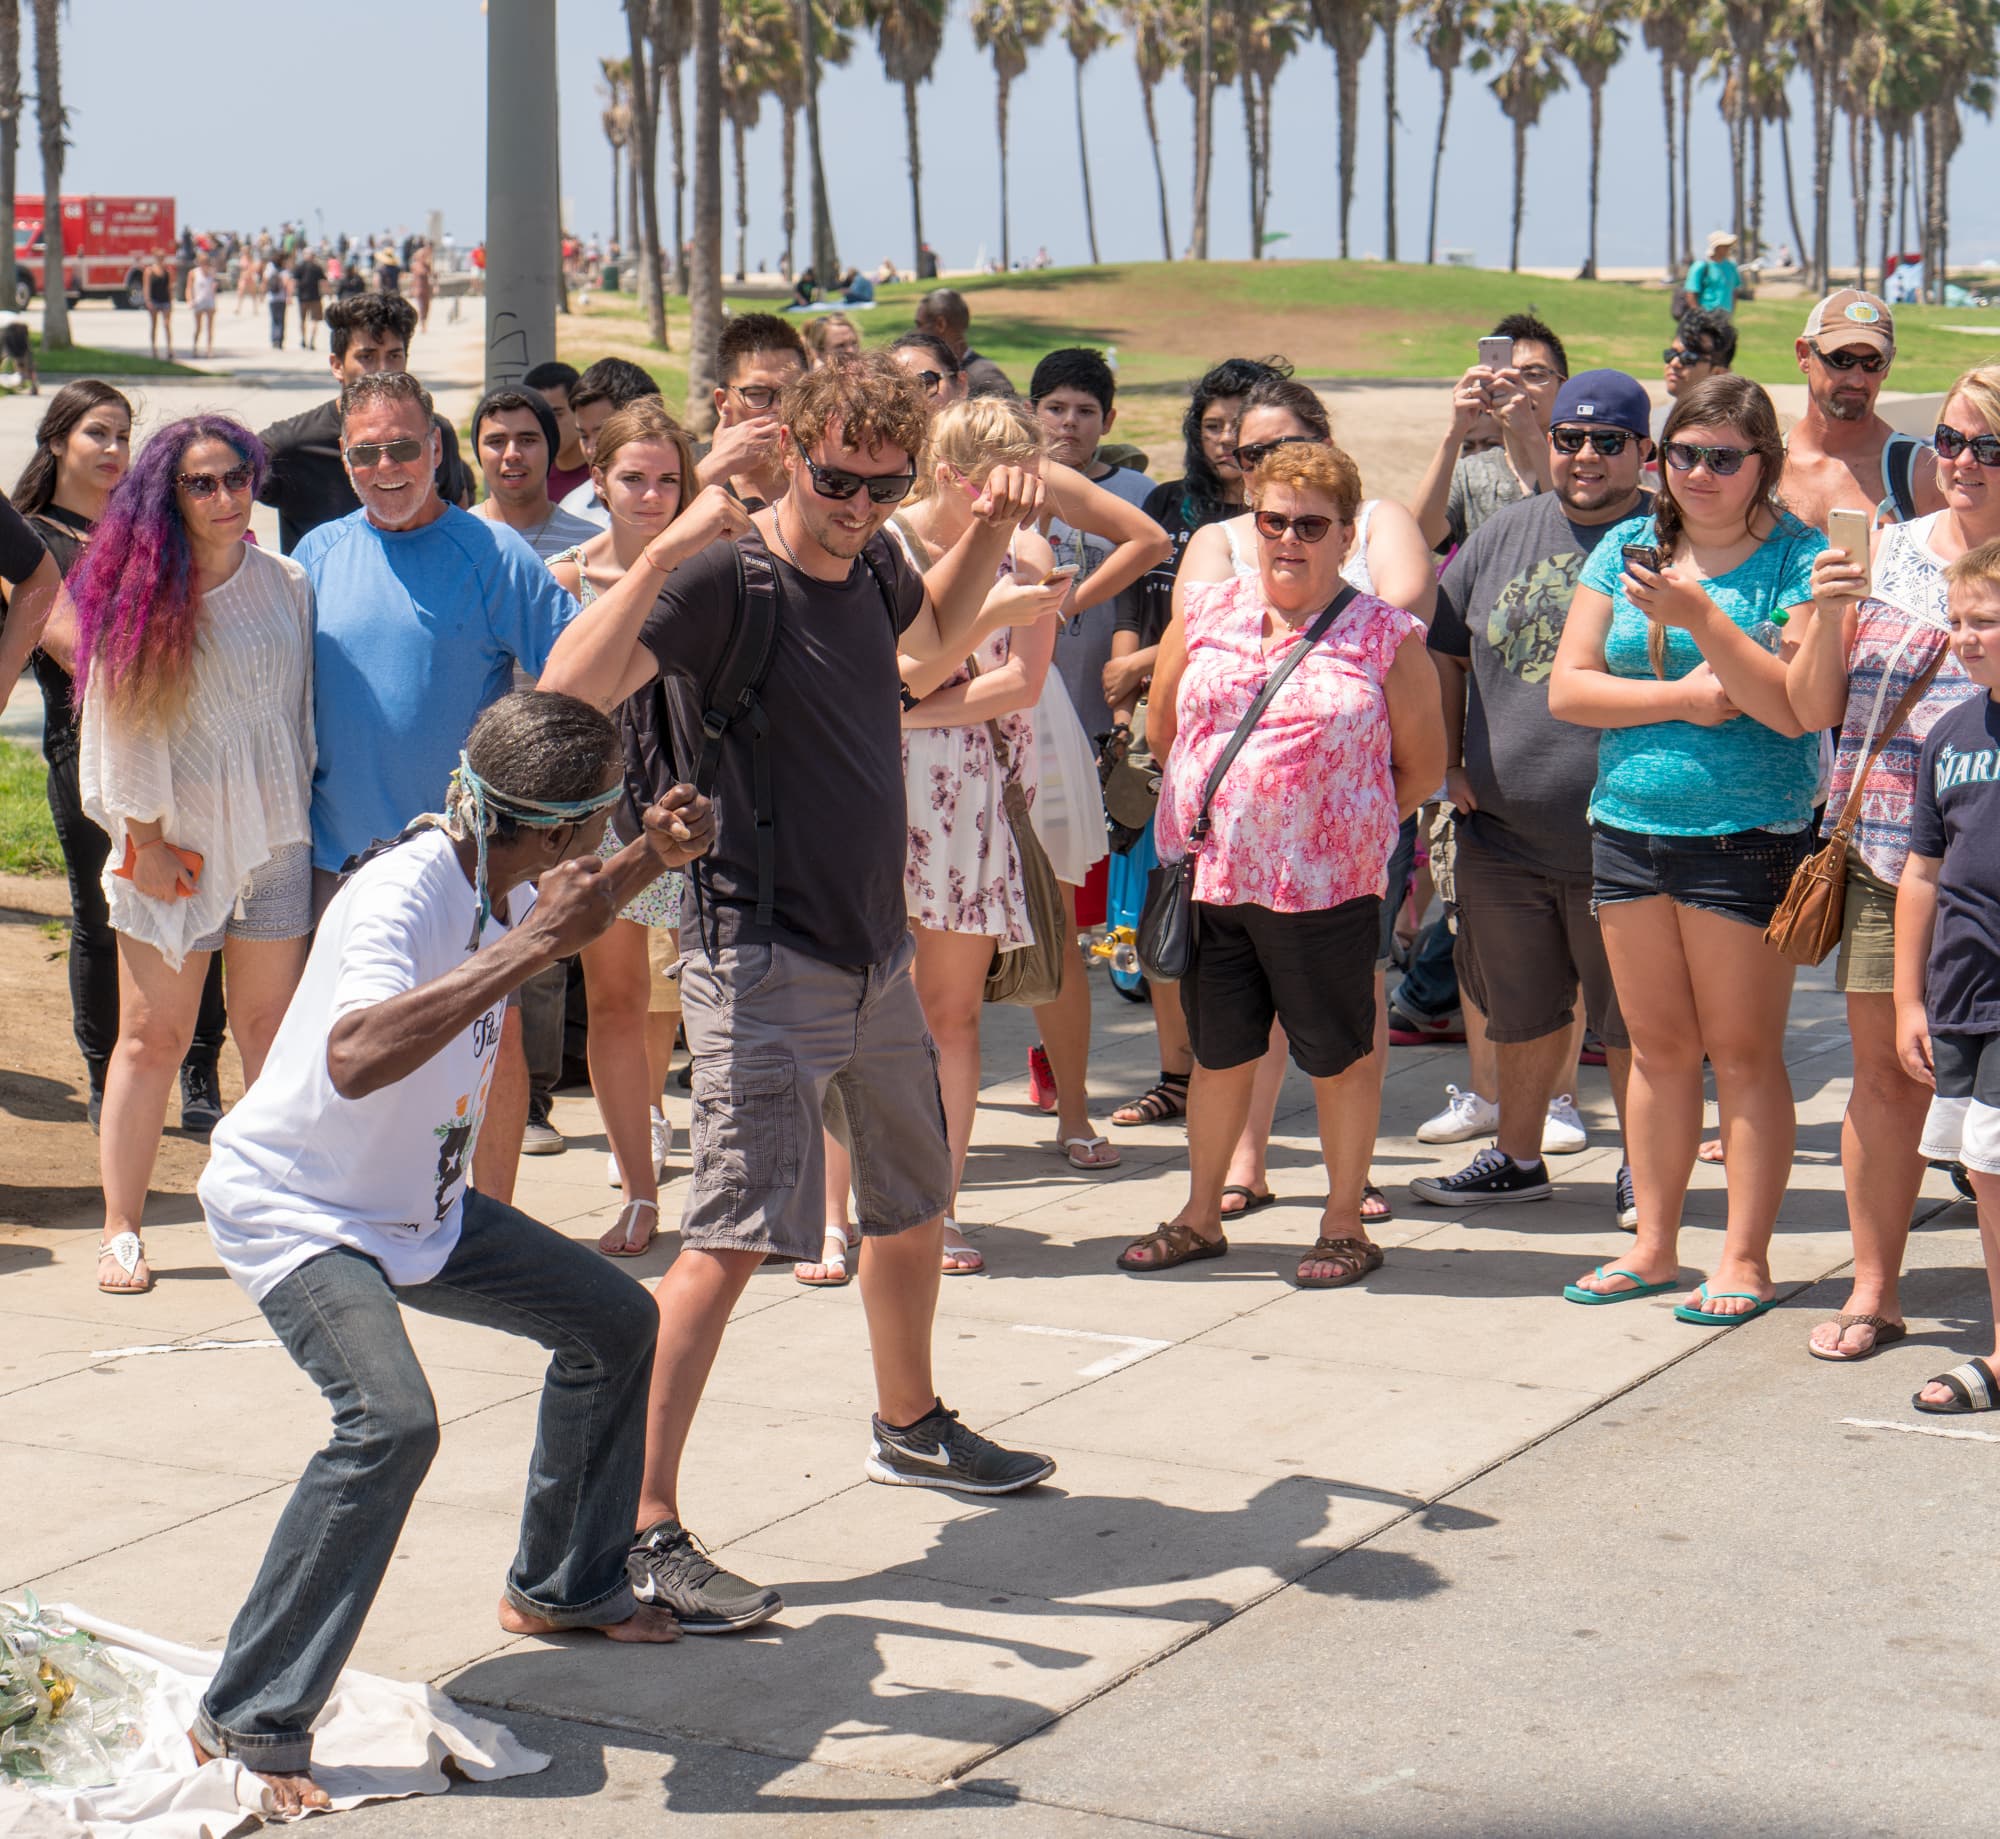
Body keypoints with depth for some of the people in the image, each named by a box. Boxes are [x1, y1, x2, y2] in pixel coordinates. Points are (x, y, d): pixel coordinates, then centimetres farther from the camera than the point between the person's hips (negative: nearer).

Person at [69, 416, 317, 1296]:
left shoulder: (287, 585, 5)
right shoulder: (140, 595, -4)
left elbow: (303, 711, 11)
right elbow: (118, 722, -3)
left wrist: (300, 814, 7)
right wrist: (145, 839, -6)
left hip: (273, 838, 3)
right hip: (172, 844, -3)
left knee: (270, 1030, 5)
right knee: (153, 1035, 0)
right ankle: (122, 1229, 6)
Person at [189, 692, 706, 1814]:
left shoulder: (503, 882, -4)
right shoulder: (402, 897, -31)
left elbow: (572, 916, 23)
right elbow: (356, 1058, -51)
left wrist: (655, 859, 2)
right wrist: (535, 943, -48)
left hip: (420, 1210, 9)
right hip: (293, 1213, -9)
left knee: (616, 1322, 14)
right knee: (392, 1423, -31)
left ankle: (563, 1587, 33)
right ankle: (248, 1725, -23)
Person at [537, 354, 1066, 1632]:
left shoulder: (872, 565, 8)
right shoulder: (726, 582, -15)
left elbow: (933, 636, 33)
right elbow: (570, 690, -30)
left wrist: (993, 536, 17)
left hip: (876, 953, 8)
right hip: (764, 960, -8)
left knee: (916, 1207, 22)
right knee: (733, 1237, -15)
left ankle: (912, 1427, 45)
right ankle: (641, 1531, -13)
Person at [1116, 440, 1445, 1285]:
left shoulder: (1386, 637, -3)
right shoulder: (1206, 610, 7)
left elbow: (1422, 764, 3)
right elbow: (1164, 719, 17)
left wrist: (1347, 827, 1)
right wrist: (1204, 804, 13)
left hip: (1324, 886, -3)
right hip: (1210, 873, 3)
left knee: (1339, 1055, 6)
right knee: (1219, 1050, 14)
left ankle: (1344, 1224, 19)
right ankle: (1199, 1216, 27)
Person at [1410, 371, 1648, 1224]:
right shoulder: (1503, 535, 9)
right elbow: (1443, 651, 17)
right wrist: (1449, 762, 9)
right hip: (1502, 832, 5)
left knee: (1632, 1017, 6)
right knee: (1520, 1007, 17)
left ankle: (1644, 1168, 21)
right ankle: (1517, 1155, 31)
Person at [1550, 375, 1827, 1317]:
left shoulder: (1799, 559, -5)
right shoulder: (1628, 548, 8)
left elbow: (1790, 709, -16)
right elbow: (1568, 688, 2)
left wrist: (1701, 619, -25)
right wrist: (1684, 697, -10)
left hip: (1748, 837, -4)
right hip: (1629, 825, 5)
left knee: (1743, 1053, 0)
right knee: (1658, 1048, 12)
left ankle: (1744, 1259, 9)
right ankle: (1654, 1244, 21)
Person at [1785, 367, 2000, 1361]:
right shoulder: (1886, 552, 9)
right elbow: (1812, 711, 10)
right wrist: (1829, 617, -5)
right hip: (1880, 856, 4)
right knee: (1882, 1066, 9)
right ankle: (1873, 1287, 19)